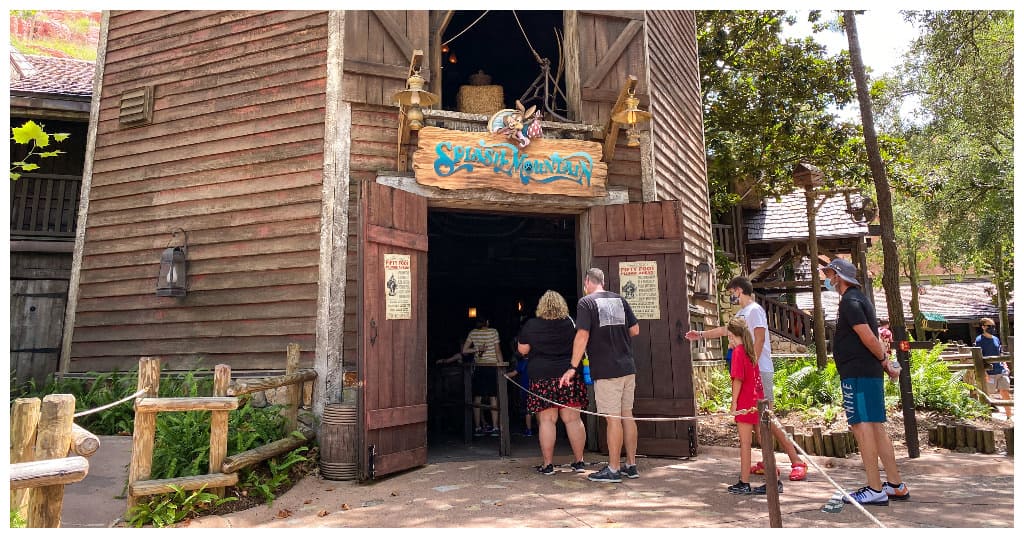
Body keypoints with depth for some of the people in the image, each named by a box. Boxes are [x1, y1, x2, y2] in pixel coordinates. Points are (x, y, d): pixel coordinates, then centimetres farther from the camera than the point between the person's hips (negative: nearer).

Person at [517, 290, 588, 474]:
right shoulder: (572, 323, 2)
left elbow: (523, 350, 4)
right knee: (573, 419, 6)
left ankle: (547, 464, 6)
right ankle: (579, 461, 13)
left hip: (542, 378, -1)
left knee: (547, 420, 3)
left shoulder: (531, 326, -2)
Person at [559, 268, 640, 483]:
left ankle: (613, 469, 6)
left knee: (613, 419, -2)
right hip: (628, 368, 6)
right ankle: (631, 465, 20)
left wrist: (573, 367, -12)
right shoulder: (620, 300, 11)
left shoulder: (586, 302, -7)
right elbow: (635, 330, 12)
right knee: (627, 415, 12)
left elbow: (582, 336, -15)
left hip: (606, 370, -6)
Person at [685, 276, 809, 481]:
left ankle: (797, 462, -6)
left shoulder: (755, 310, -9)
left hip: (760, 370, -9)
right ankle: (767, 462, 15)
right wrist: (701, 334, 38)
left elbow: (759, 340, -17)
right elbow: (725, 330, 34)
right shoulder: (741, 314, 19)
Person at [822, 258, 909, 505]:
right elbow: (871, 338, 17)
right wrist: (885, 361, 10)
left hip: (857, 374, -10)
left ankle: (875, 489, -3)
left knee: (862, 427, -7)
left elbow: (868, 338, -19)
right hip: (870, 373, 10)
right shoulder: (858, 299, 19)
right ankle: (896, 485, 20)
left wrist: (884, 361, -6)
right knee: (876, 427, 13)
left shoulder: (850, 302, -13)